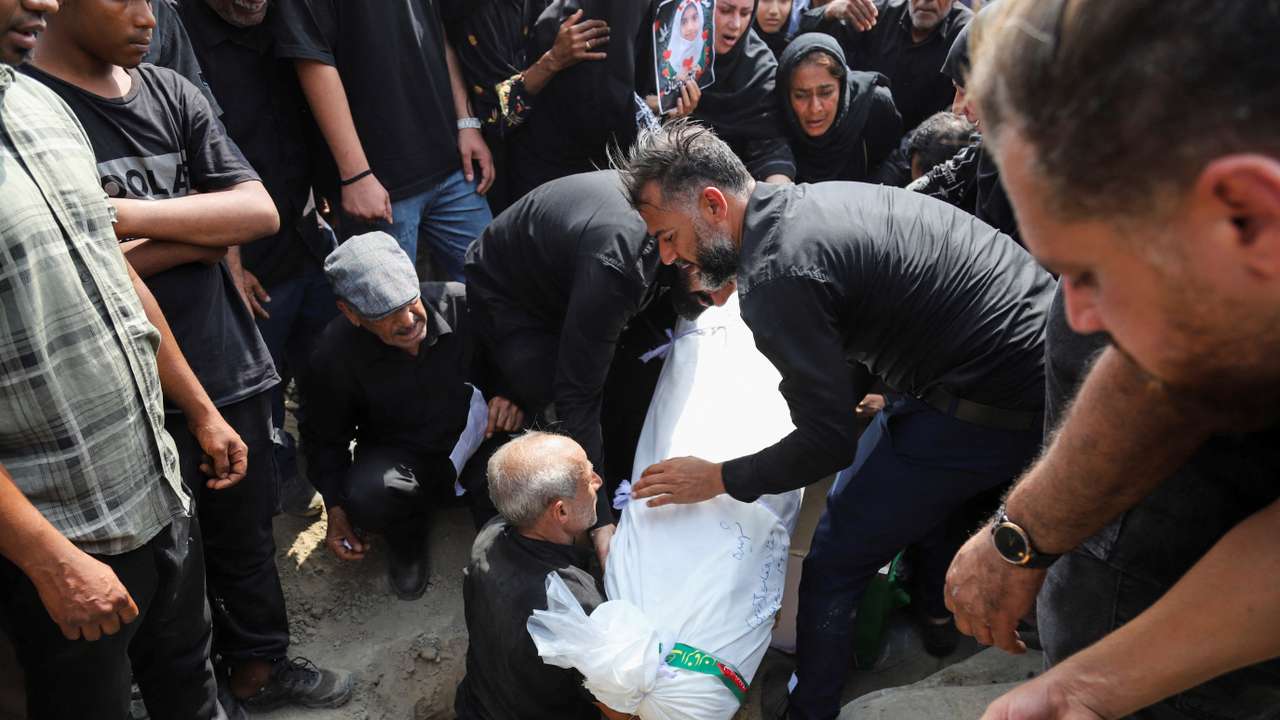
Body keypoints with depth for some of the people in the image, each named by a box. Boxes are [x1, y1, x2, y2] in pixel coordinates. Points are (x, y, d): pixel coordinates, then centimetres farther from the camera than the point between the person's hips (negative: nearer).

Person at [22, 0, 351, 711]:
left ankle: (261, 665, 41)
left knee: (247, 533, 19)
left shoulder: (172, 93, 6)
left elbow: (260, 211, -2)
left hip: (231, 366, 5)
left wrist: (131, 213, -14)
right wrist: (202, 233, -8)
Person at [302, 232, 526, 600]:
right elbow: (325, 438, 1)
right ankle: (406, 536, 6)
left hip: (475, 434, 0)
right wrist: (335, 508, -4)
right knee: (366, 498, -33)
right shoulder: (333, 356, -18)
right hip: (400, 455, 1)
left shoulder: (462, 304, -21)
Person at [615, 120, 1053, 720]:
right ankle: (938, 606, 55)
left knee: (837, 557, -1)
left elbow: (830, 440, -17)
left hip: (994, 401, -10)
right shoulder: (808, 201, 7)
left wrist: (719, 479, -6)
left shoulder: (777, 276, -23)